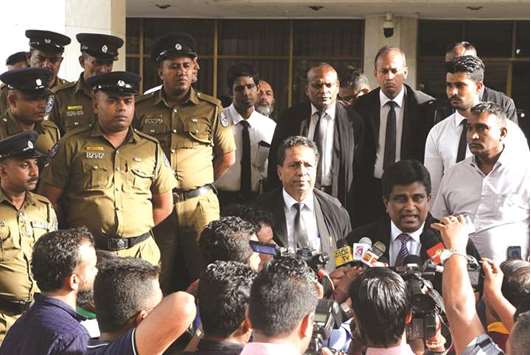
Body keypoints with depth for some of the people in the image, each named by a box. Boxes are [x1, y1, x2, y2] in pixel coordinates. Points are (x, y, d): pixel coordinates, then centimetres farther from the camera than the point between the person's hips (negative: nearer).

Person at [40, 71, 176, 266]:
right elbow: (49, 200, 3)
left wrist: (134, 229, 8)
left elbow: (164, 206, 16)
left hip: (140, 252, 2)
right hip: (86, 252, -2)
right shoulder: (73, 145, 4)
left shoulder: (151, 148, 11)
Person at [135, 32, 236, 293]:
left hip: (201, 205, 0)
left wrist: (201, 184, 10)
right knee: (158, 282, 3)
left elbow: (227, 157, 14)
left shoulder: (211, 109, 7)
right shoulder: (141, 108, 6)